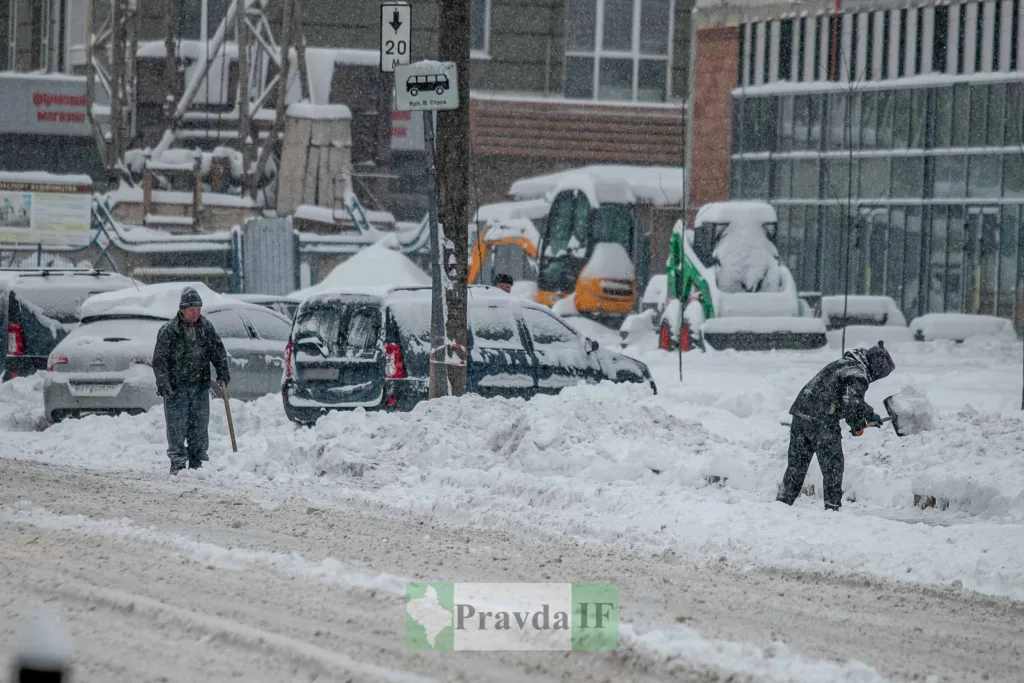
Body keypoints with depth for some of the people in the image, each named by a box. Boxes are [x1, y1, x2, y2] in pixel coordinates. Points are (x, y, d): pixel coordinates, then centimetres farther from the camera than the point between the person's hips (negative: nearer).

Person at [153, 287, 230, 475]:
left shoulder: (206, 328, 6)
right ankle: (177, 463, -2)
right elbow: (159, 361, -9)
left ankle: (197, 462, 13)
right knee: (177, 426, -6)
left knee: (200, 425, 5)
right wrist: (164, 384, -17)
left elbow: (218, 351, 14)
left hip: (200, 385, 4)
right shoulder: (168, 331, -8)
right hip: (176, 387, -4)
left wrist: (223, 372, 2)